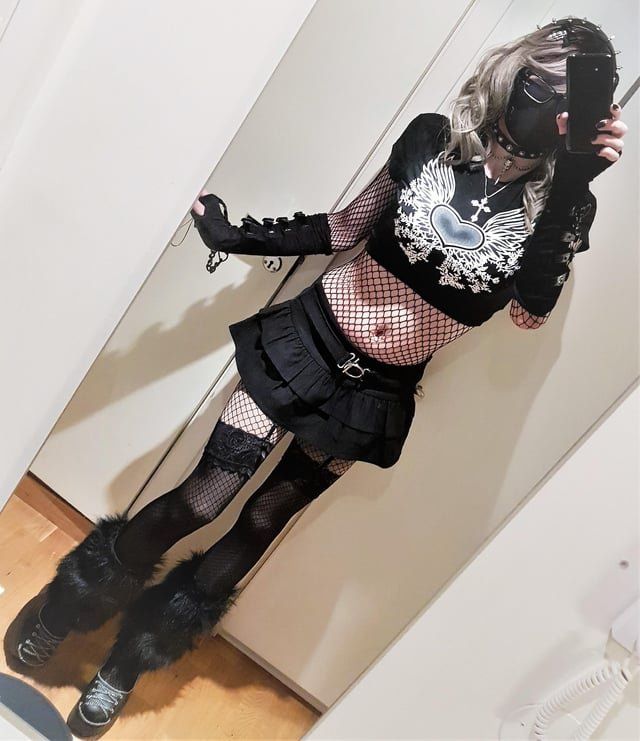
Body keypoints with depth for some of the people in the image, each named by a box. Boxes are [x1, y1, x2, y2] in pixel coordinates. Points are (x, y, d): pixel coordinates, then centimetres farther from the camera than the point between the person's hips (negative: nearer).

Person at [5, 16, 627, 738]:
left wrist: (573, 185, -21)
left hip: (376, 396, 1)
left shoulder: (562, 203, -2)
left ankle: (127, 661, 37)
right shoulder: (432, 138, -2)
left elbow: (531, 309, -16)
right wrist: (239, 236, 1)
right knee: (202, 497, -1)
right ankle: (65, 605, 32)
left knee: (260, 524, 10)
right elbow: (346, 226, 6)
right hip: (311, 338, 0)